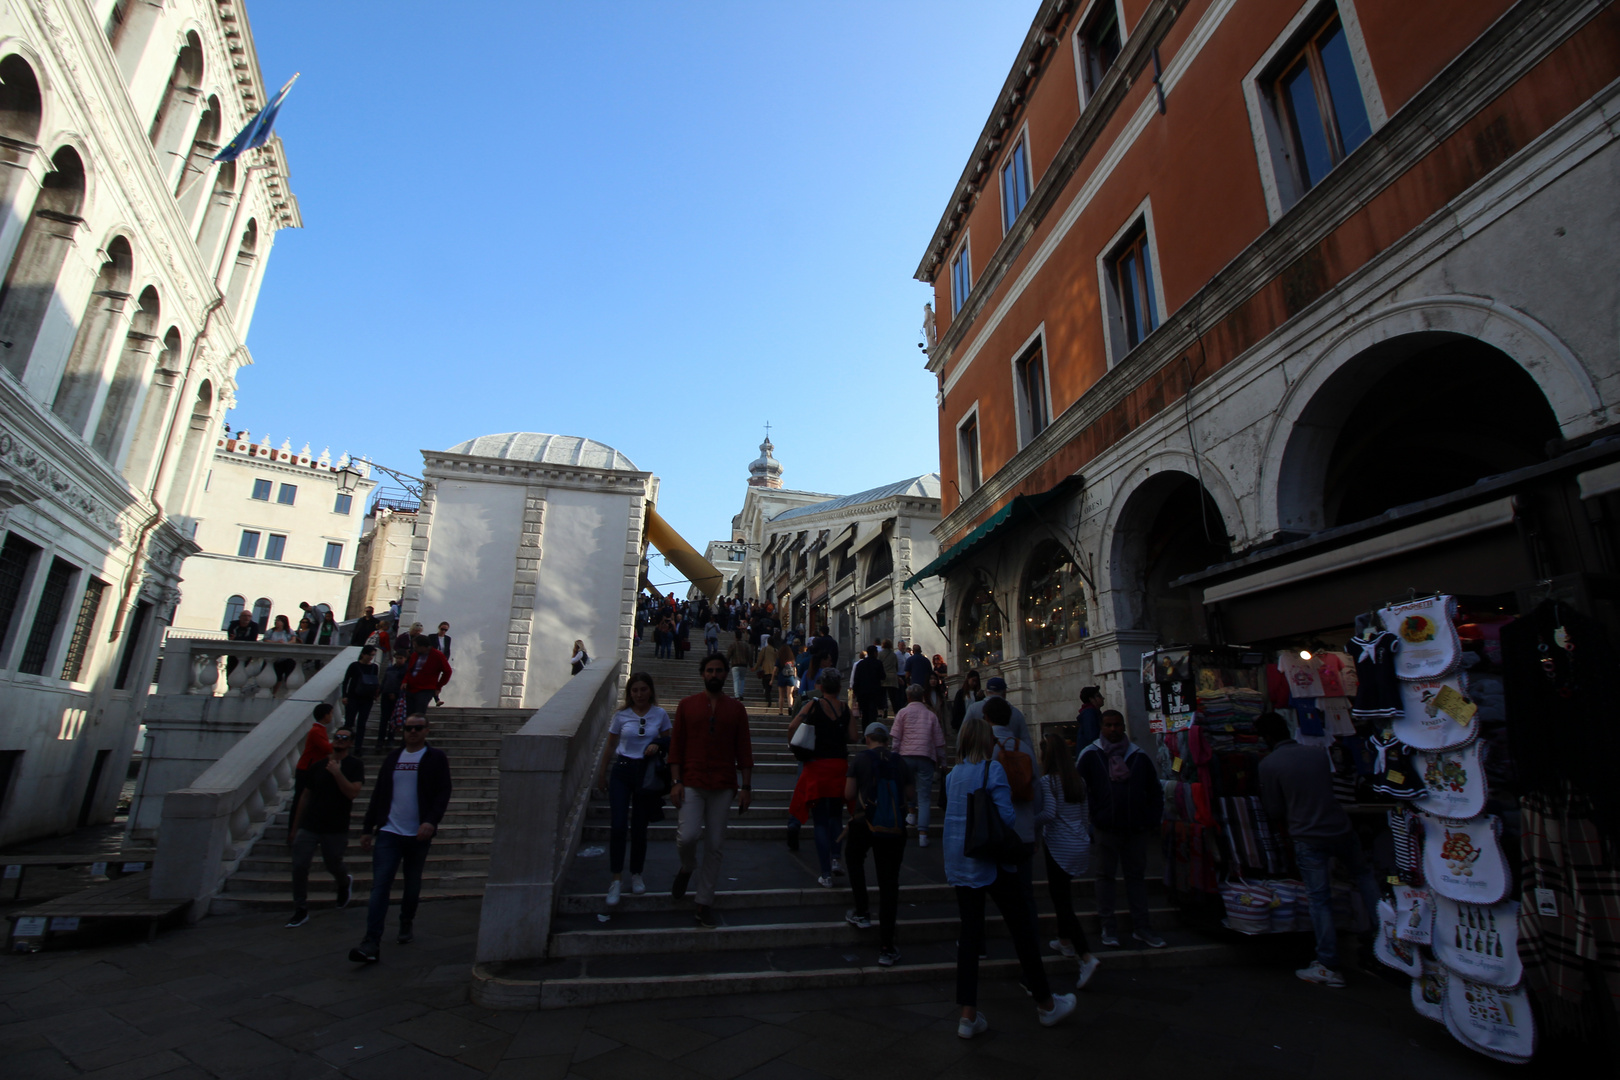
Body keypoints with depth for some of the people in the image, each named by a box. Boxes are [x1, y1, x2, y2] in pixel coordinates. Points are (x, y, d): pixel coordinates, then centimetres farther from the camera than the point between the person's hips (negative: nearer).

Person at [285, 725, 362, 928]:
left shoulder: (354, 766, -3)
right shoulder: (318, 765, 8)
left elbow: (352, 792, -17)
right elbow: (305, 796, 13)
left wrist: (337, 772, -23)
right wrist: (294, 828, 14)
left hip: (336, 830, -3)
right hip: (309, 826, 3)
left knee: (334, 866, 7)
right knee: (299, 867, -3)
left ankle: (344, 882, 42)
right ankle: (300, 910, 12)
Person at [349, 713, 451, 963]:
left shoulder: (436, 758, -1)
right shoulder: (392, 758, 11)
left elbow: (443, 793, -7)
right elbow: (378, 795, 13)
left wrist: (431, 821, -20)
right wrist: (367, 828, 9)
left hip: (418, 835, -2)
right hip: (388, 833, 2)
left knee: (412, 886, 12)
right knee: (380, 886, -6)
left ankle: (406, 923, 35)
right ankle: (371, 943, -5)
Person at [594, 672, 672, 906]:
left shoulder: (660, 715, 1)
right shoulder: (621, 716, 1)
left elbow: (668, 743, 10)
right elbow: (610, 747, 11)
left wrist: (658, 746, -12)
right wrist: (602, 774, 15)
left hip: (647, 773, 0)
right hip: (622, 770, 0)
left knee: (639, 828, 8)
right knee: (619, 826, -8)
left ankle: (636, 875, 27)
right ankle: (616, 880, 5)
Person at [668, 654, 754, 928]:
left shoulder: (736, 708, 7)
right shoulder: (687, 705, 6)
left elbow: (744, 749, 7)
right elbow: (676, 745, 4)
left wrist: (746, 786, 2)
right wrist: (676, 782, -4)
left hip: (723, 787, 1)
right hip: (692, 784, -1)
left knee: (715, 846, 4)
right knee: (687, 836, -13)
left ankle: (705, 903, 20)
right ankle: (687, 867, 22)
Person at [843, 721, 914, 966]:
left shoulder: (859, 760, -1)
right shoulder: (900, 762, 6)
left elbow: (848, 794, 0)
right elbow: (911, 796, 10)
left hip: (865, 823, -2)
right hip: (894, 828, 2)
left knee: (855, 858, 29)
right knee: (889, 883, 6)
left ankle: (862, 913, 28)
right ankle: (886, 948, 6)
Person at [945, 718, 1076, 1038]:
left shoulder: (953, 774, 4)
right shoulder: (993, 769, -13)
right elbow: (1007, 816, -17)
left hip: (959, 863, 5)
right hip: (991, 863, -5)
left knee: (969, 932, 10)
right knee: (1021, 927, 11)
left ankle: (968, 1015, 11)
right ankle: (1046, 1004, 27)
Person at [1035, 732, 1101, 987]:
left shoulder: (1047, 781, -14)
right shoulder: (1077, 780, 8)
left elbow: (1048, 812, -24)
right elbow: (1085, 813, 14)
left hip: (1060, 848, -8)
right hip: (1081, 845, 8)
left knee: (1062, 902, -4)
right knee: (1062, 892, 25)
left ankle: (1087, 957, -15)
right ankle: (1065, 940, 36)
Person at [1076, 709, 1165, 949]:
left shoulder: (1139, 755, 4)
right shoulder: (1090, 755, -5)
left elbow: (1155, 791, 13)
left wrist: (1153, 821, 7)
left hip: (1136, 829, 3)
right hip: (1104, 829, -2)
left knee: (1136, 875, 11)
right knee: (1105, 876, 7)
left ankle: (1141, 927, 22)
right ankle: (1108, 927, 16)